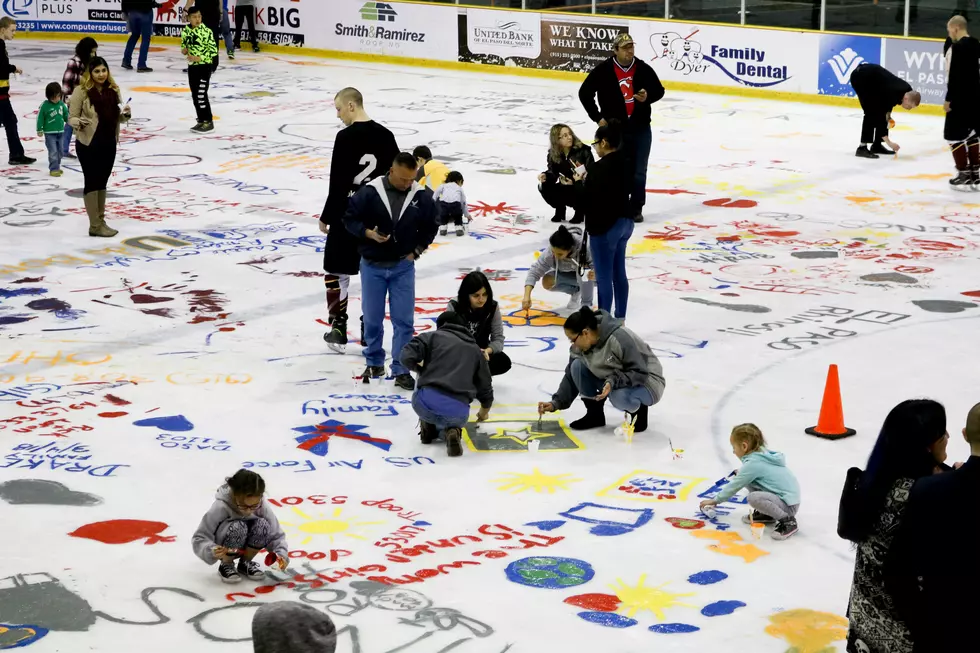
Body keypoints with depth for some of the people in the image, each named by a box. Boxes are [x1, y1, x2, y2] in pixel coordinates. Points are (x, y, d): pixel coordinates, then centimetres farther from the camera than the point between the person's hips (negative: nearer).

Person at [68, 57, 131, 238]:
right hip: (88, 144, -6)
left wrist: (125, 115, -9)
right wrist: (79, 123, -31)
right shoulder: (81, 91, -11)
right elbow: (71, 117, -10)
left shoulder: (113, 90, 5)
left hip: (109, 143, 6)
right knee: (92, 182, 0)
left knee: (102, 182, 14)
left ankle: (101, 220, 25)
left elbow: (116, 118, 12)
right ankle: (95, 226, 6)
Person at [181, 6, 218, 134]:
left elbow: (213, 51, -15)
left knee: (201, 94, -8)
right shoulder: (185, 31, 3)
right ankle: (201, 121, 20)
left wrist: (199, 58, -21)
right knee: (195, 95, 10)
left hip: (204, 67, -7)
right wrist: (184, 50, -5)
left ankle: (208, 122, 0)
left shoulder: (206, 31, -14)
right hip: (192, 66, 7)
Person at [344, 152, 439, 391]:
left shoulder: (421, 196, -7)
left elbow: (431, 226, 9)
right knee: (372, 318, 10)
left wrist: (417, 250, 1)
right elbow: (349, 217, -3)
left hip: (403, 266, 1)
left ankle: (401, 370, 6)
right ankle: (374, 362, 29)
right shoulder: (370, 192, -14)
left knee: (404, 320, -1)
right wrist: (368, 233, -19)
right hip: (373, 266, -1)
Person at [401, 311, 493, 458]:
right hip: (458, 411, 1)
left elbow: (407, 357, 0)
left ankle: (428, 424, 20)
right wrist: (484, 412, 49)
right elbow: (485, 387, 28)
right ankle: (450, 431, 2)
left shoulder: (432, 336, 15)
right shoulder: (475, 349, 24)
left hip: (427, 401, -1)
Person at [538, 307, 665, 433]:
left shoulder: (620, 338, -32)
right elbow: (571, 377, -1)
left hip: (647, 382, -7)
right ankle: (594, 414, 0)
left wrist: (613, 382, -38)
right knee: (577, 366, -12)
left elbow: (640, 372, -28)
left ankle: (639, 410, -5)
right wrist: (556, 403, -11)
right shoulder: (580, 347, -10)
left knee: (619, 397, -39)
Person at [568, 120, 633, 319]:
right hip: (623, 222, 9)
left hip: (604, 227, -9)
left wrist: (578, 183, -4)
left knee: (604, 277, 1)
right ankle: (620, 318, 25)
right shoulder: (623, 163, 5)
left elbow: (588, 199, -21)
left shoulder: (599, 168, -23)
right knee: (619, 273, 17)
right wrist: (586, 182, 6)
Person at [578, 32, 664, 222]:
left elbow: (659, 90, 8)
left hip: (641, 129, 1)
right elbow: (584, 92, 0)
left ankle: (636, 208, 19)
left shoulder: (643, 69, -4)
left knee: (638, 172, 7)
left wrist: (648, 97, -14)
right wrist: (597, 117, -2)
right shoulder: (603, 71, -9)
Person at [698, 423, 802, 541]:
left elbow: (734, 486, -8)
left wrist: (715, 501, 5)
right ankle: (765, 514, 20)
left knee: (754, 498, -33)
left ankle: (787, 520, -17)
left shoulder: (753, 463, -18)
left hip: (788, 505, -9)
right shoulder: (763, 452, 8)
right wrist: (741, 474, 9)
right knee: (748, 481, 11)